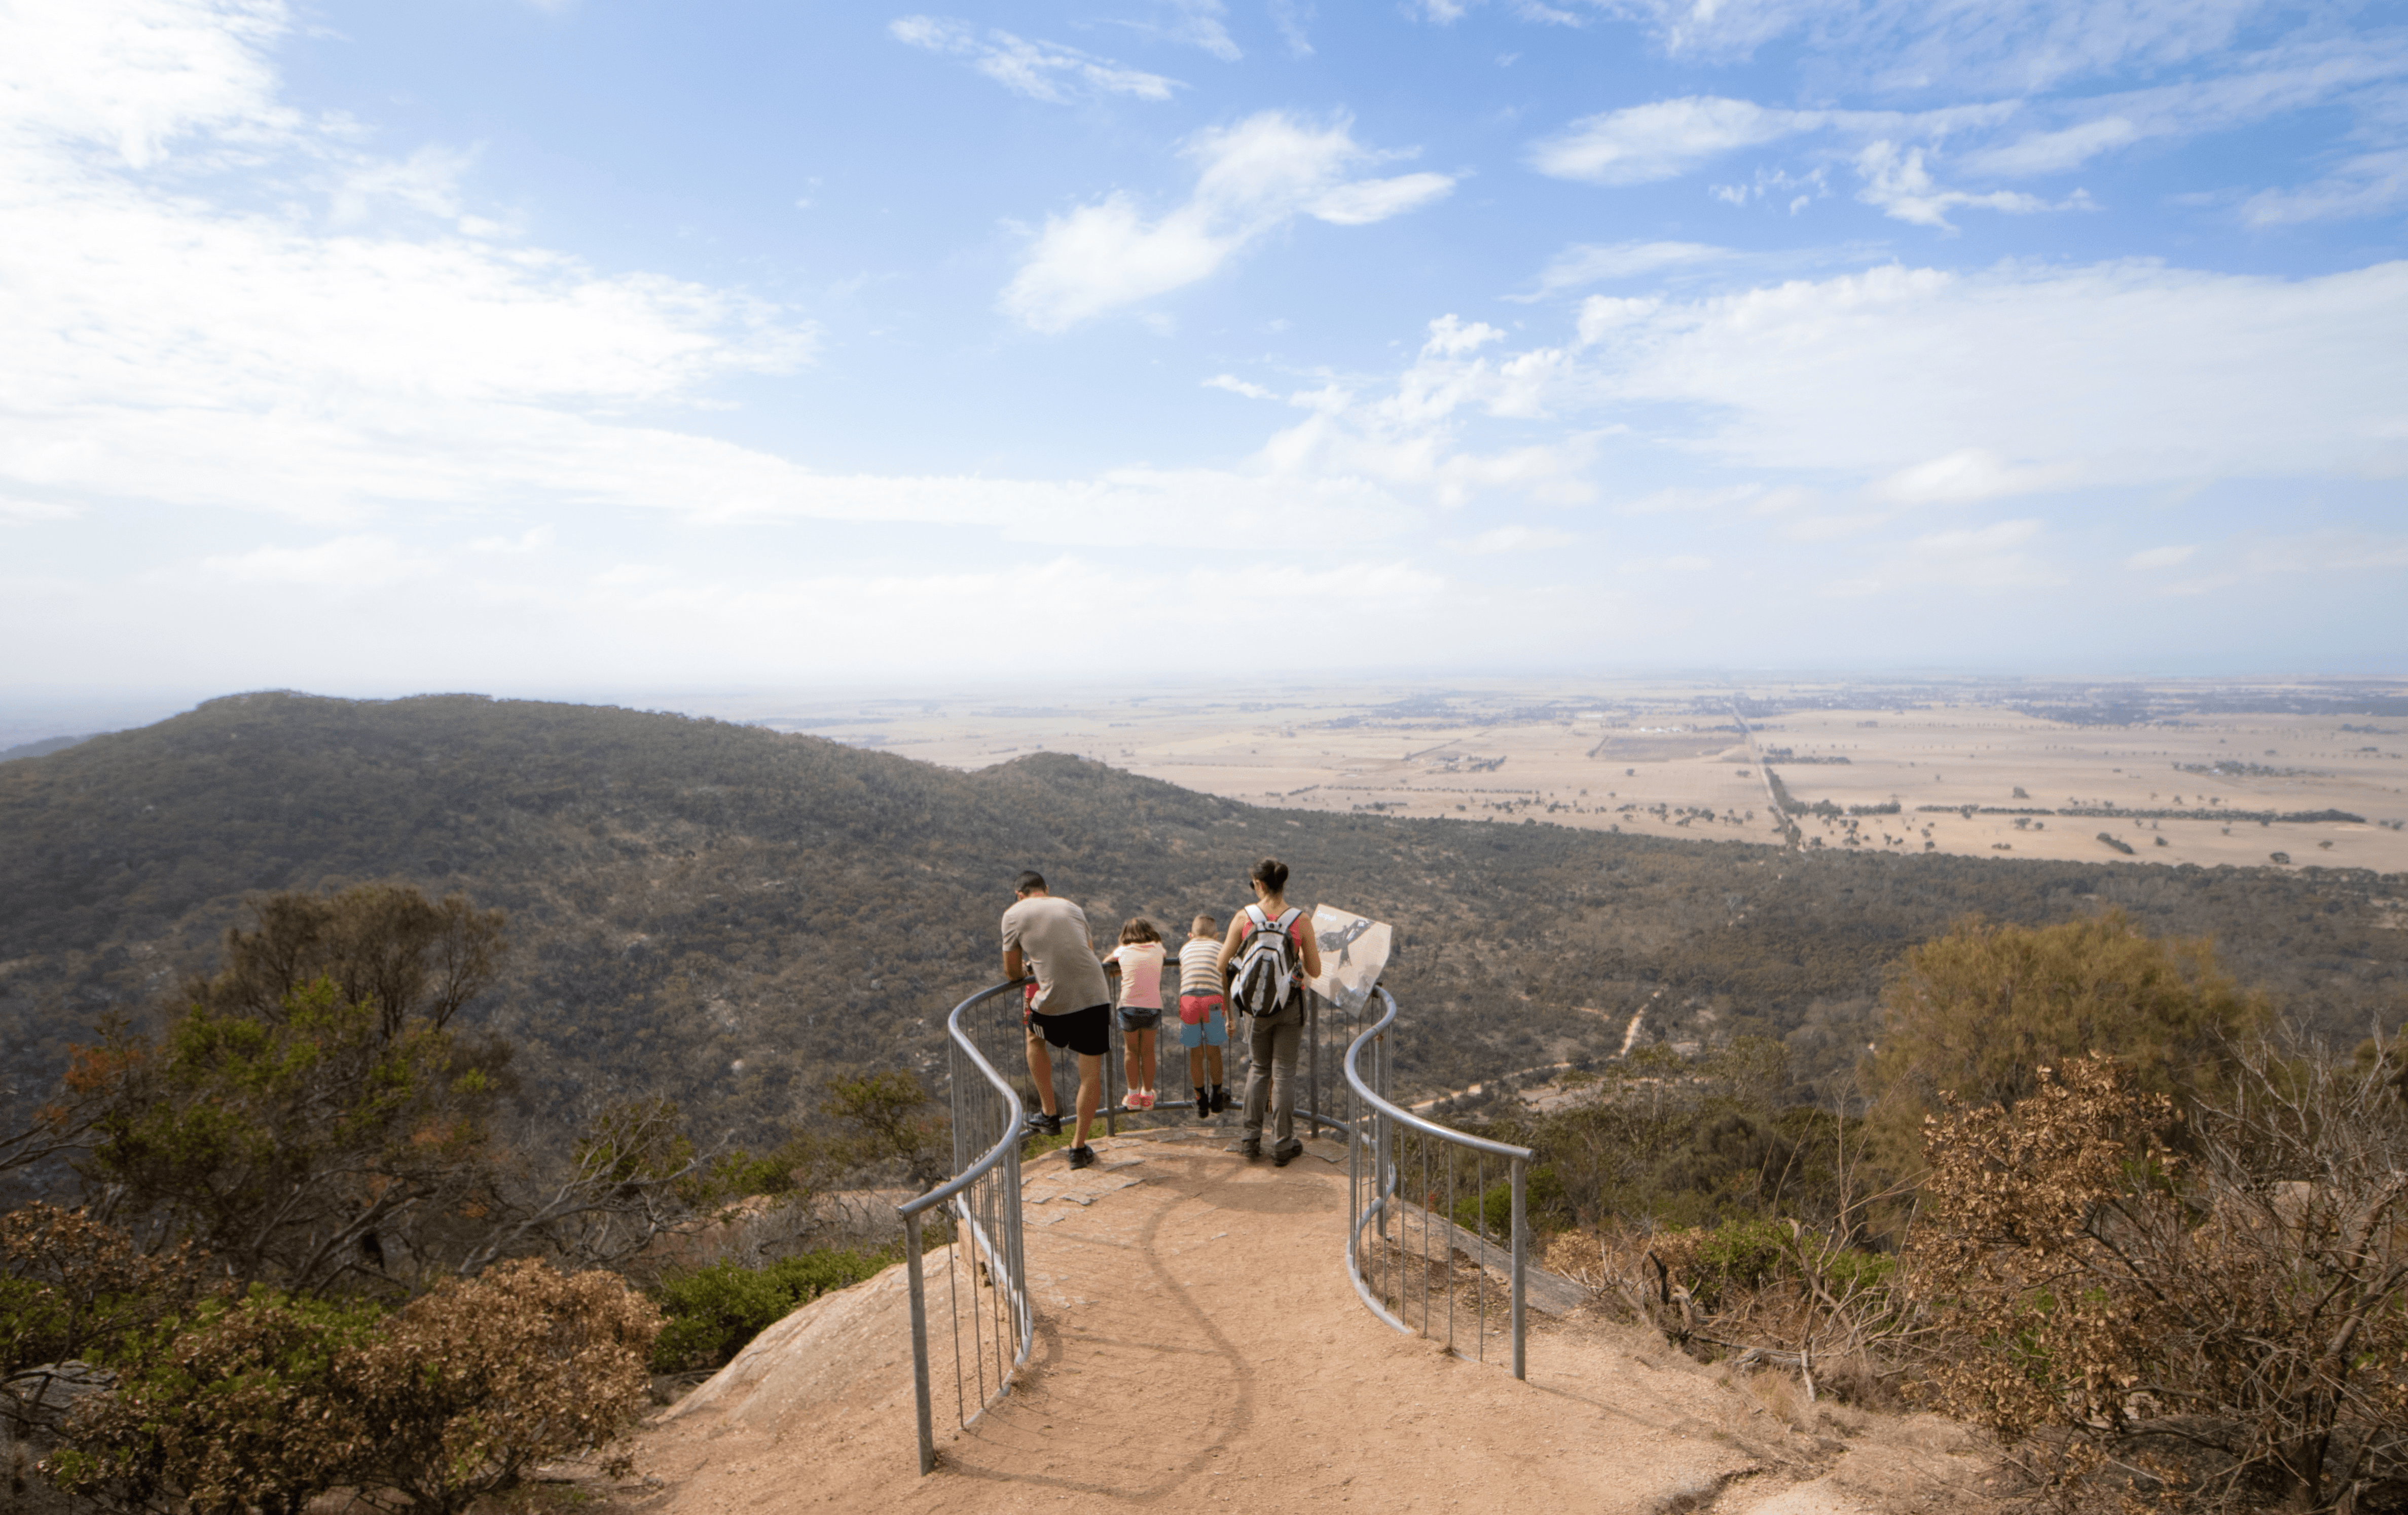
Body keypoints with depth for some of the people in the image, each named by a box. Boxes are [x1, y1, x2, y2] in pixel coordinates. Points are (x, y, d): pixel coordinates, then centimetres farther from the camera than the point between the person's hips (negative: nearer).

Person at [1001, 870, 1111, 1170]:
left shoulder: (1014, 914, 8)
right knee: (1091, 1072, 12)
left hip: (1054, 1001, -2)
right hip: (1094, 996, 2)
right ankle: (1079, 1147, 16)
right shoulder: (1072, 907, 19)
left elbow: (1012, 972, 15)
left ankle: (1051, 1116, 32)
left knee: (1035, 1039, 30)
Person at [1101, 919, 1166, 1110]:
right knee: (1148, 1051, 17)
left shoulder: (1123, 951, 8)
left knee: (1131, 1051, 16)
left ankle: (1133, 1097, 19)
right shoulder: (1158, 949, 11)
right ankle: (1147, 1096, 24)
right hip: (1153, 1007, 1)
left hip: (1129, 1006, -1)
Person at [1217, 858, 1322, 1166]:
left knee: (1260, 1067, 20)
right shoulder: (1301, 921, -9)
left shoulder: (1244, 917, -8)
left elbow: (1222, 965, -4)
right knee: (1284, 1072, 8)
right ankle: (1283, 1146, 12)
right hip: (1290, 1005, -1)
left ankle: (1251, 1138, 20)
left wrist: (1234, 989, 16)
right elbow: (1315, 972, -3)